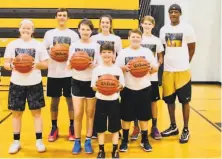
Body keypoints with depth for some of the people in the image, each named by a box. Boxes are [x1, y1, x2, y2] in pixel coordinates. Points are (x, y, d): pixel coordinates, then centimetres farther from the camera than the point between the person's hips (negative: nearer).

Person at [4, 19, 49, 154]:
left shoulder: (39, 45, 1)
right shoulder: (12, 45, 4)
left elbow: (46, 64, 1)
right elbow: (6, 63, 3)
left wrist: (36, 64, -18)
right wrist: (11, 65, -19)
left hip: (34, 84, -1)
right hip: (17, 83, 1)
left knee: (36, 112, 4)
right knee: (16, 113, 8)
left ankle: (39, 141, 15)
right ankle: (16, 142, 20)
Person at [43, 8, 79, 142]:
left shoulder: (73, 34, 4)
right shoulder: (49, 34, 6)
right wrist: (51, 52, -13)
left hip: (70, 73, -1)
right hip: (54, 73, 1)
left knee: (71, 100, 6)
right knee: (54, 101, 8)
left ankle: (72, 128, 18)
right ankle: (54, 128, 20)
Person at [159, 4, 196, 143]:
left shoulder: (187, 28, -4)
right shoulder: (164, 29, 7)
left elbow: (192, 49, 4)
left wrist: (185, 63, 5)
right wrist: (160, 62, 4)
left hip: (183, 70, -4)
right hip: (167, 70, 4)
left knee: (185, 101, 3)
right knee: (169, 100, 10)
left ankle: (186, 130, 14)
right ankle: (173, 127, 25)